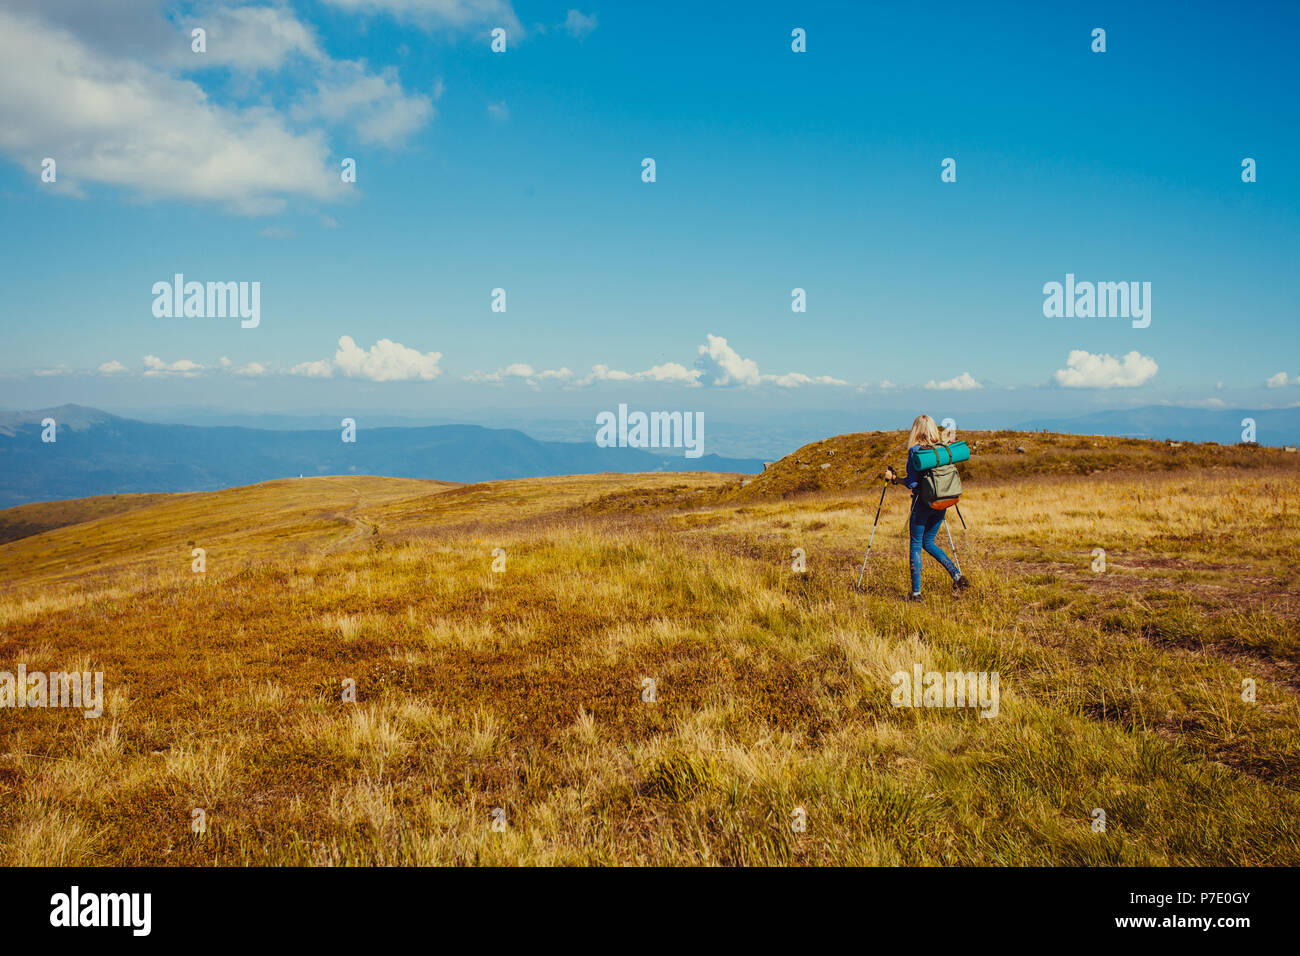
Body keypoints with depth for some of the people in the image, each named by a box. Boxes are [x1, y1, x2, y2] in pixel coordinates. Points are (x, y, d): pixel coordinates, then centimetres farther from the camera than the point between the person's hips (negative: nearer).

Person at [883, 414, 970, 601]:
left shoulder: (915, 450, -12)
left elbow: (912, 483, -16)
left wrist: (893, 478, -3)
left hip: (922, 503, -6)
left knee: (916, 545, 4)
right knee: (928, 542, 19)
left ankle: (916, 591, 4)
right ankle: (957, 575, 4)